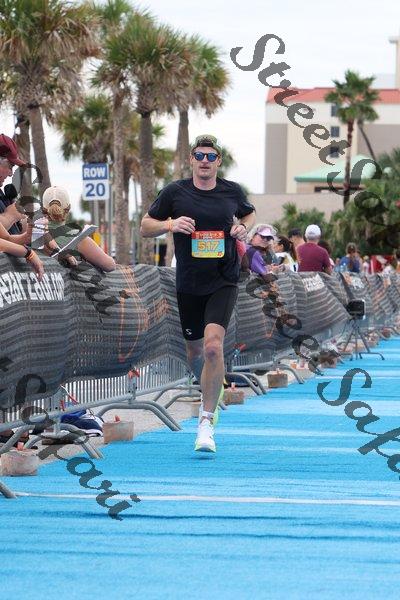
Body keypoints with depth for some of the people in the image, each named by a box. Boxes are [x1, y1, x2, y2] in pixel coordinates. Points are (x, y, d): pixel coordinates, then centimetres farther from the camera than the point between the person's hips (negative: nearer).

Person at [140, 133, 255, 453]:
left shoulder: (233, 191, 2)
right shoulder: (175, 192, -2)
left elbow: (249, 214, 22)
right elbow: (145, 226, 3)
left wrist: (243, 228, -1)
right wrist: (170, 224, -16)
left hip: (223, 282, -2)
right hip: (188, 285, 2)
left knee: (213, 346, -20)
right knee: (195, 350, 14)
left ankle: (207, 422, -14)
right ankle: (211, 393, 48)